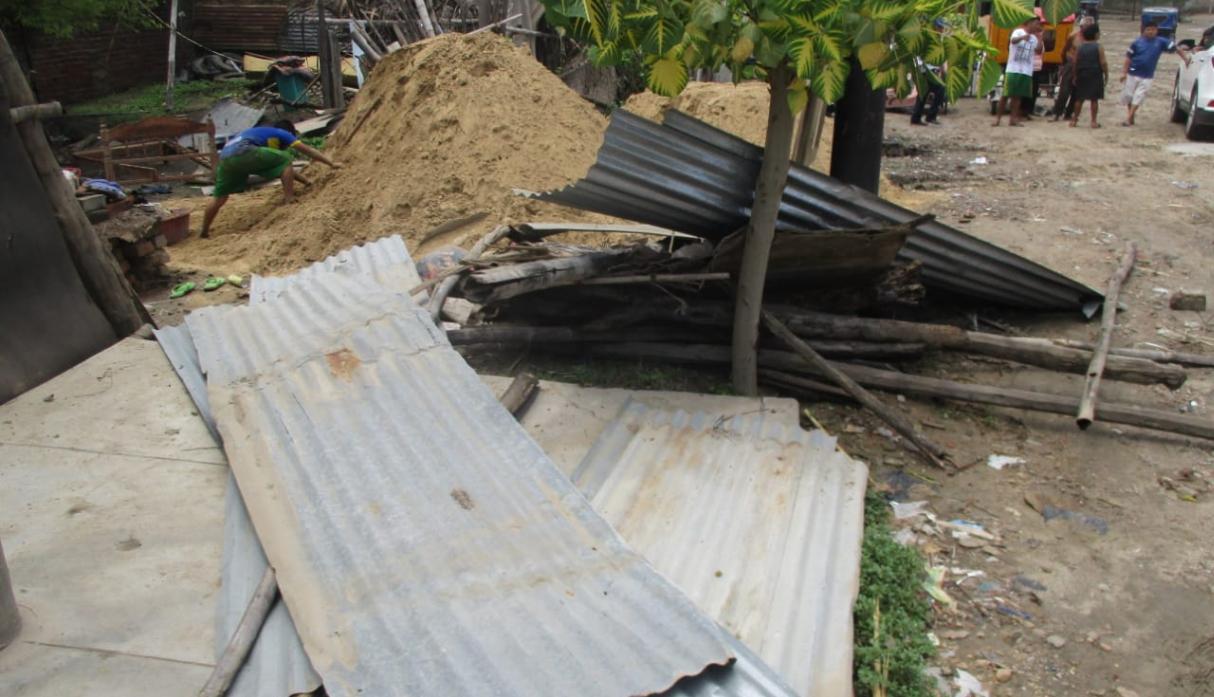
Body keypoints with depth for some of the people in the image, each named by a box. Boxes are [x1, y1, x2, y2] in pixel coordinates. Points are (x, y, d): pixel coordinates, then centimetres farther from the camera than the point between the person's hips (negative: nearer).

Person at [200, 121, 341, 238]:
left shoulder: (264, 133, 40)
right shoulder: (280, 133, 18)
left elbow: (280, 167, 45)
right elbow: (308, 150, 17)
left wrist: (305, 181, 47)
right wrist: (332, 163, 21)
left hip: (225, 157, 8)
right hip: (242, 152, -8)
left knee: (219, 198, 20)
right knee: (285, 160, 3)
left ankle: (204, 232, 25)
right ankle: (289, 201, -4)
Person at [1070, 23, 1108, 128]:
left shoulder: (1080, 47, 3)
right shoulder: (1099, 47, -7)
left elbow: (1075, 63, 3)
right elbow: (1103, 63, -11)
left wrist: (1075, 76, 11)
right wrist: (1106, 75, -1)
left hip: (1082, 76, 3)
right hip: (1095, 76, -3)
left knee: (1079, 98, 10)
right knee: (1094, 99, 2)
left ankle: (1074, 120, 13)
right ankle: (1094, 121, 3)